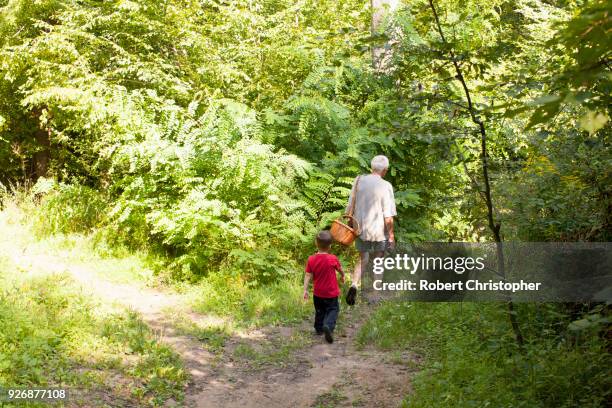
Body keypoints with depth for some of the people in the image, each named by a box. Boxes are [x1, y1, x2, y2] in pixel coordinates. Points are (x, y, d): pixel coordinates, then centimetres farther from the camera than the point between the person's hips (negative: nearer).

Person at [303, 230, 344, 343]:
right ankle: (328, 326, -16)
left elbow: (308, 275, -10)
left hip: (317, 293, 3)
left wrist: (305, 290, -4)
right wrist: (343, 276, 26)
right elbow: (339, 269, 4)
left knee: (319, 311, 22)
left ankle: (319, 328, 29)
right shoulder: (333, 259, -16)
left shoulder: (311, 259, -11)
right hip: (331, 293, -3)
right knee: (333, 309, 8)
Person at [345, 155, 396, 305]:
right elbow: (388, 216, -14)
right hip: (379, 230, -3)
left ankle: (354, 285, -6)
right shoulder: (386, 186, -15)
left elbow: (350, 207, 2)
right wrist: (391, 235, -5)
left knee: (363, 259, 17)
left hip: (360, 229, 3)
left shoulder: (359, 180, -4)